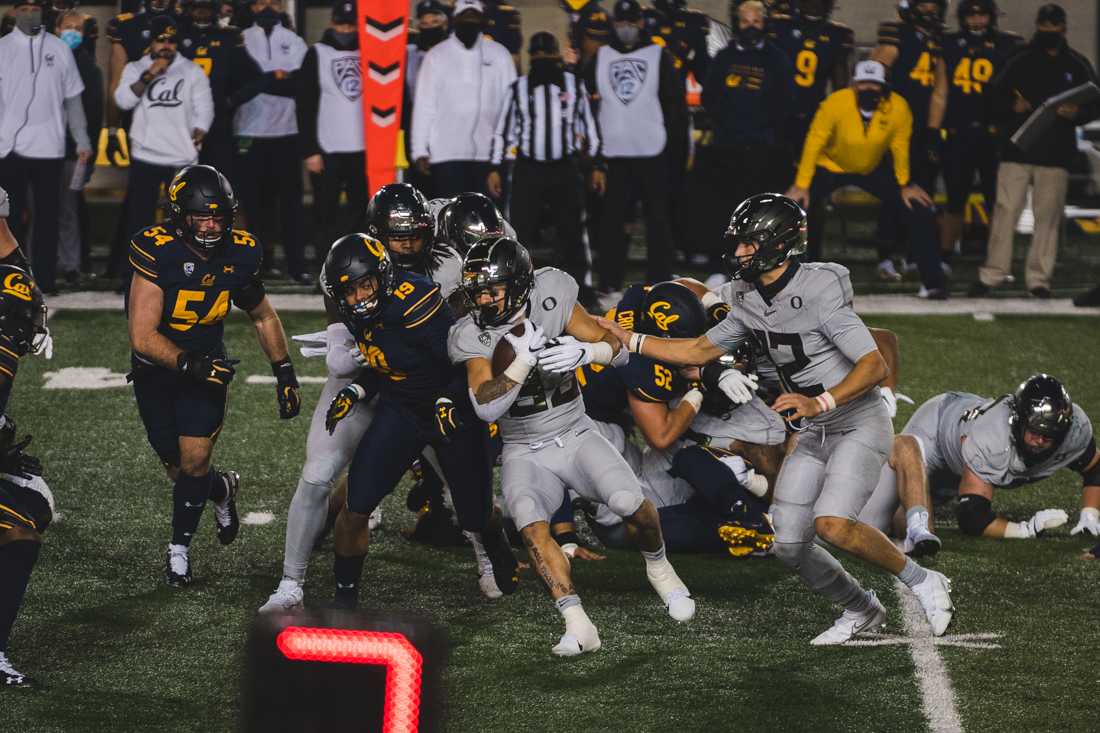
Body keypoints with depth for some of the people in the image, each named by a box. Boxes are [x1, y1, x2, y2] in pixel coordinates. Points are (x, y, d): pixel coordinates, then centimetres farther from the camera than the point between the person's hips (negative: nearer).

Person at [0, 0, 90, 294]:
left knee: (47, 216, 4)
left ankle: (45, 278, 9)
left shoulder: (59, 48, 6)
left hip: (49, 147, 1)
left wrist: (82, 140, 4)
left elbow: (72, 98, 9)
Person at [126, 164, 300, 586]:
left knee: (195, 458, -12)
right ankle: (222, 490, 38)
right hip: (156, 367, -1)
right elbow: (143, 337, -27)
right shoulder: (156, 251, -25)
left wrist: (285, 374, 7)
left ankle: (180, 548, 5)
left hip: (207, 364, 2)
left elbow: (263, 318, 8)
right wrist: (190, 365, -39)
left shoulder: (239, 255, -11)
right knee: (179, 468, 4)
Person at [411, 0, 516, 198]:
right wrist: (420, 150, -5)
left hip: (488, 153, 2)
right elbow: (424, 106, 2)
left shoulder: (500, 55, 6)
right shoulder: (436, 56, 2)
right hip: (446, 152, -2)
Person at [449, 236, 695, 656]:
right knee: (531, 526, -29)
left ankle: (658, 568, 9)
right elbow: (487, 408, -22)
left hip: (575, 436, 1)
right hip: (525, 452, 0)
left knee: (630, 502, -23)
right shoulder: (472, 336, -11)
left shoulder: (551, 302, -9)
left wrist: (585, 351, -28)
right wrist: (524, 358, -32)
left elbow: (618, 350, -6)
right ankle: (578, 626, -27)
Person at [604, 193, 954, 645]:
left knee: (832, 525, -27)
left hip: (859, 425, -8)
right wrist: (627, 340, 9)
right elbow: (701, 351, 15)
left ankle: (922, 582, -5)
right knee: (788, 544, 2)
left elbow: (875, 366, -27)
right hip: (812, 435, 8)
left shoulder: (819, 293, -22)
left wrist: (819, 403, -38)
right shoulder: (750, 301, 2)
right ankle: (861, 610, 24)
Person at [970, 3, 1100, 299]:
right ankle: (992, 274, 1)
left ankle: (1039, 278, 5)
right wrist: (1012, 107, -14)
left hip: (1055, 154, 0)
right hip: (1016, 149, 0)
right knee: (1005, 211, -4)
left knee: (1048, 216, -1)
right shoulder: (1019, 62, 8)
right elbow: (996, 98, 8)